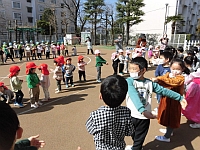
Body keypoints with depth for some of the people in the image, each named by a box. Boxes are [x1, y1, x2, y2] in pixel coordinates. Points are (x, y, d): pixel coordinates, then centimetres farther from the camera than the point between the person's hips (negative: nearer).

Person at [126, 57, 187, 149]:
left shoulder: (149, 83, 0)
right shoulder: (129, 81, -14)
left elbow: (163, 91, 7)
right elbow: (134, 96, -29)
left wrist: (180, 98, 6)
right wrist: (143, 110, -44)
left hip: (144, 118, 1)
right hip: (132, 116, -1)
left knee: (138, 141, 14)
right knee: (134, 138, 23)